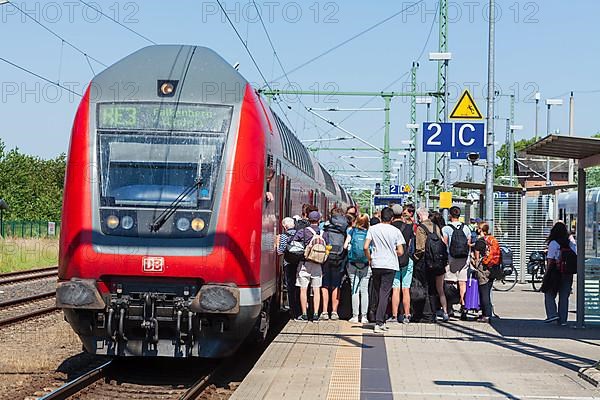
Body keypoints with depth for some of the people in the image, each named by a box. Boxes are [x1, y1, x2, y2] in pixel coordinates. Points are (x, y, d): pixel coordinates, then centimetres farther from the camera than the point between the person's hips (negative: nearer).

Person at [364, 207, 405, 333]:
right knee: (384, 294, -3)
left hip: (376, 264, 2)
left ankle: (381, 321, 20)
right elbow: (400, 252, -3)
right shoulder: (395, 231, -2)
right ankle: (378, 323, -11)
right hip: (390, 265, -2)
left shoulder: (372, 229, 1)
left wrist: (369, 259, 10)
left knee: (379, 293, 16)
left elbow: (366, 247, -6)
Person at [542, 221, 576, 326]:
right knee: (564, 297, 9)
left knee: (549, 294, 8)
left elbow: (550, 260, -11)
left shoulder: (553, 243, -10)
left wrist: (547, 273, -5)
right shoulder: (572, 243, 4)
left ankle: (552, 314, -6)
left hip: (555, 273, -4)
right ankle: (563, 320, 10)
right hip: (568, 273, 4)